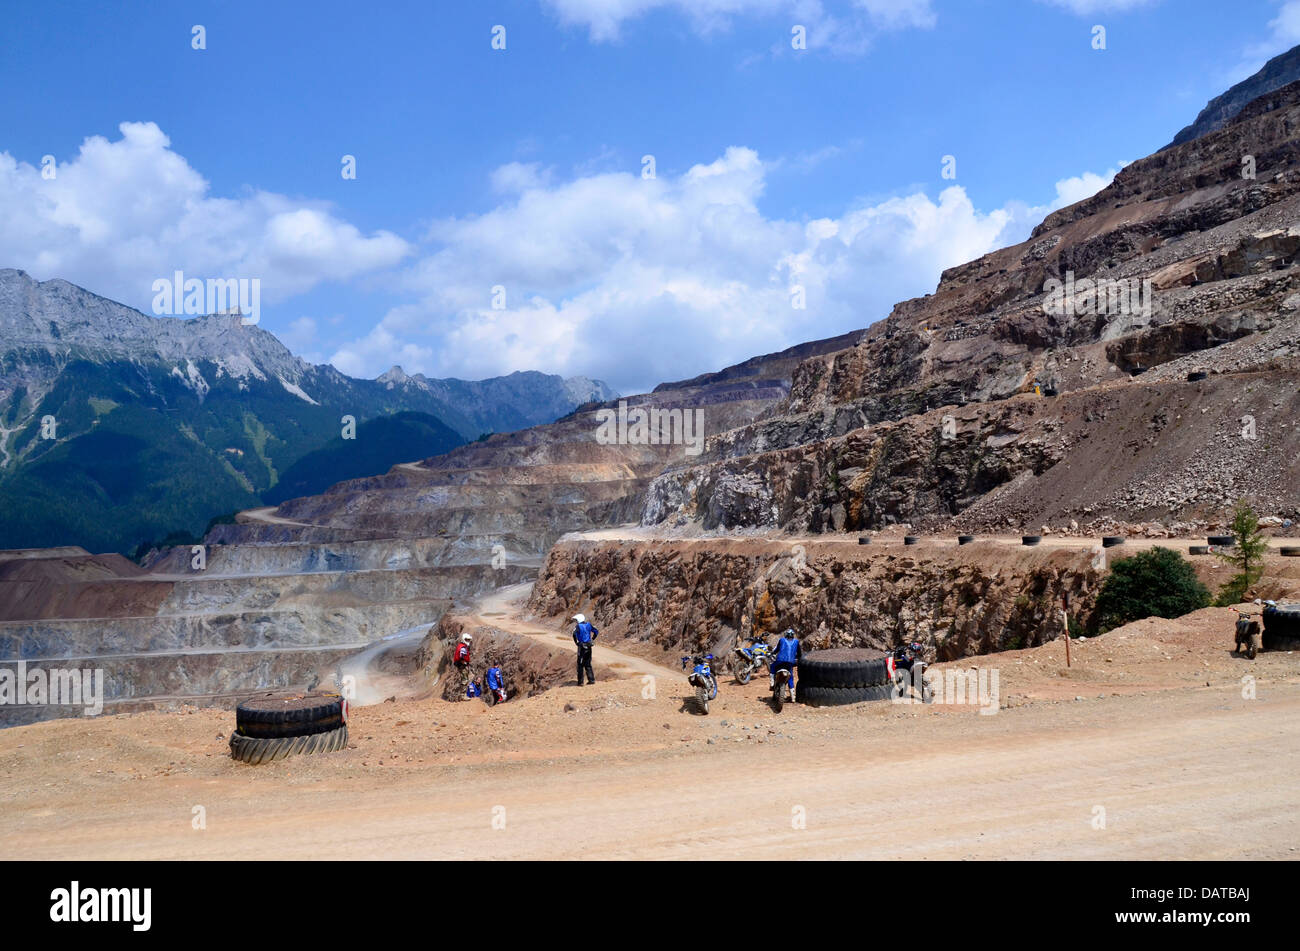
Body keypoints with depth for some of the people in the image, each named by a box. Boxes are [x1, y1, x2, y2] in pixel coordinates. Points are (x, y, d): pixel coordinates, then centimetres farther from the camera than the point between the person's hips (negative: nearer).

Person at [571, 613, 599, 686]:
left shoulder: (578, 626, -9)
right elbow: (596, 632, 11)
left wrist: (576, 642, -12)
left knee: (580, 664, 3)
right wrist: (592, 639, 14)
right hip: (589, 646, 5)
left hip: (581, 647, -5)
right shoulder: (589, 624, 7)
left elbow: (574, 634, -25)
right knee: (588, 664, 16)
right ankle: (592, 679, 14)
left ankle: (580, 682, 2)